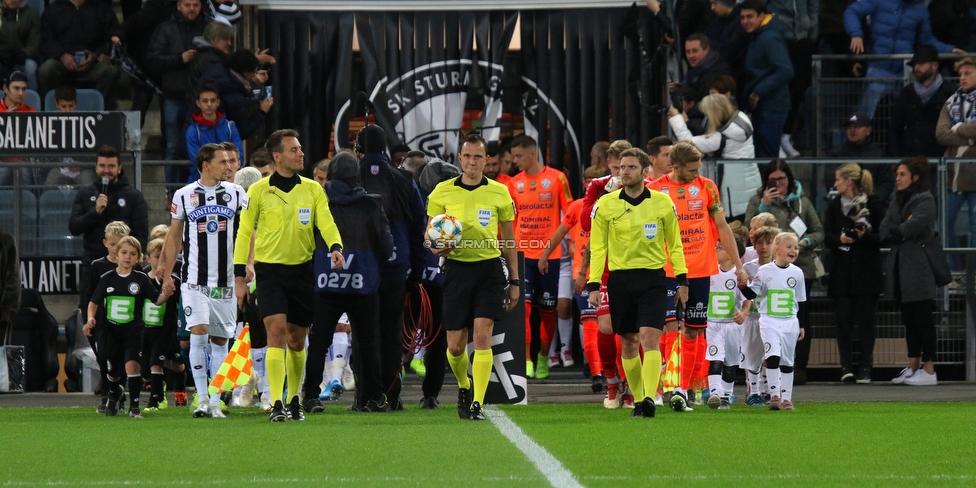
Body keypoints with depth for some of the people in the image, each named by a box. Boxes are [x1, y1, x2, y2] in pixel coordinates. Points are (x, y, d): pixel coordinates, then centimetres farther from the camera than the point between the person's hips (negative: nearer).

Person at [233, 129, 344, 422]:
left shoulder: (313, 189, 6)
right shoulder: (259, 191, -1)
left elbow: (326, 223, -3)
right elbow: (244, 233, 2)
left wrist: (335, 247, -25)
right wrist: (240, 277, -2)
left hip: (302, 271, 3)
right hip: (270, 270, -3)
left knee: (297, 340, 11)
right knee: (276, 332, -16)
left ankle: (295, 400, 28)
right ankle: (277, 405, -19)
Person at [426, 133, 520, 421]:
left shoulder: (499, 193, 4)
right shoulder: (443, 192, 3)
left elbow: (508, 238, 11)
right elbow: (429, 235, 9)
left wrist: (514, 281, 9)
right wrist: (434, 246, -16)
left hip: (489, 269, -1)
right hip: (457, 268, 1)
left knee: (482, 336, -13)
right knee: (455, 345, 3)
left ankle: (477, 404, -11)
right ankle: (464, 386, 33)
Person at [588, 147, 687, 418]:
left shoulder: (662, 203, 2)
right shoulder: (605, 205, 2)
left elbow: (674, 244, 9)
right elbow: (597, 247, 5)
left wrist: (682, 279, 5)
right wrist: (594, 285, -1)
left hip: (653, 279, -1)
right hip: (620, 279, 1)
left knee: (650, 338, -14)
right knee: (628, 343, 6)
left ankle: (649, 398, -21)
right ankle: (638, 399, 16)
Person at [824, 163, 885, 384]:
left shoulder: (874, 204, 0)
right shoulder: (835, 206, 11)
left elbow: (883, 237, -3)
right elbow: (827, 238, 4)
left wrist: (864, 236, -20)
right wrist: (839, 239, -16)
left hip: (867, 272, -3)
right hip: (841, 272, 3)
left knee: (865, 320, -2)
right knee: (843, 320, -3)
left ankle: (865, 368, 3)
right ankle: (846, 367, 1)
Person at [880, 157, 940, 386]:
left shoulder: (925, 200, -7)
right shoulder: (896, 202, 16)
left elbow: (911, 228, -18)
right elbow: (884, 233, 6)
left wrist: (895, 232, -1)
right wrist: (902, 232, -10)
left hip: (918, 267, -7)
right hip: (900, 267, 7)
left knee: (923, 318, -6)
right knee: (909, 319, 10)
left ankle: (929, 370, -5)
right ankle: (913, 367, 13)